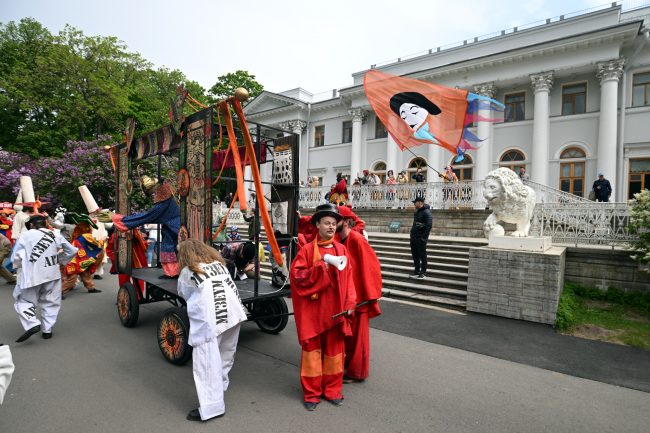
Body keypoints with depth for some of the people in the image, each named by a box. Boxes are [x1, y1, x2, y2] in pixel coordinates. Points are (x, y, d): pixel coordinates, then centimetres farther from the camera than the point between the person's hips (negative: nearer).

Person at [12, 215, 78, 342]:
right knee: (50, 302, 15)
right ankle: (47, 330, 15)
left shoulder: (26, 235, -2)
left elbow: (15, 258, -1)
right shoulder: (55, 235, 7)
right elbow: (72, 251, 10)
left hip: (32, 275, -3)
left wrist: (23, 264, 17)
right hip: (52, 274, 3)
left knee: (24, 300, 12)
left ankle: (32, 324, -8)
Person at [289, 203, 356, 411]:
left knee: (335, 349, 13)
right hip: (313, 309, -3)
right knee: (312, 349, 8)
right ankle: (311, 393, 24)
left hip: (335, 308, 3)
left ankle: (333, 390, 30)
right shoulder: (308, 249, -5)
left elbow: (348, 277, 4)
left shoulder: (341, 249, 5)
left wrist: (350, 303, -3)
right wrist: (320, 268, -20)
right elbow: (296, 274, -10)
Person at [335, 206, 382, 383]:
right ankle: (347, 364, 37)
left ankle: (356, 372, 23)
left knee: (357, 334, 8)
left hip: (358, 295, -7)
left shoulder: (357, 240, -19)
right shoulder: (337, 240, 3)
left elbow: (371, 267, -19)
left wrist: (371, 294, -17)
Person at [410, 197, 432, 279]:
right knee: (415, 255, 14)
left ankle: (423, 273, 11)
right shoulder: (417, 212, 14)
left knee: (422, 255, 1)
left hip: (420, 238, -9)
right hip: (413, 237, 9)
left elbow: (428, 225, -20)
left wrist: (424, 237, -22)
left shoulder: (426, 212, -14)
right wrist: (412, 234, 16)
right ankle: (417, 272, 24)